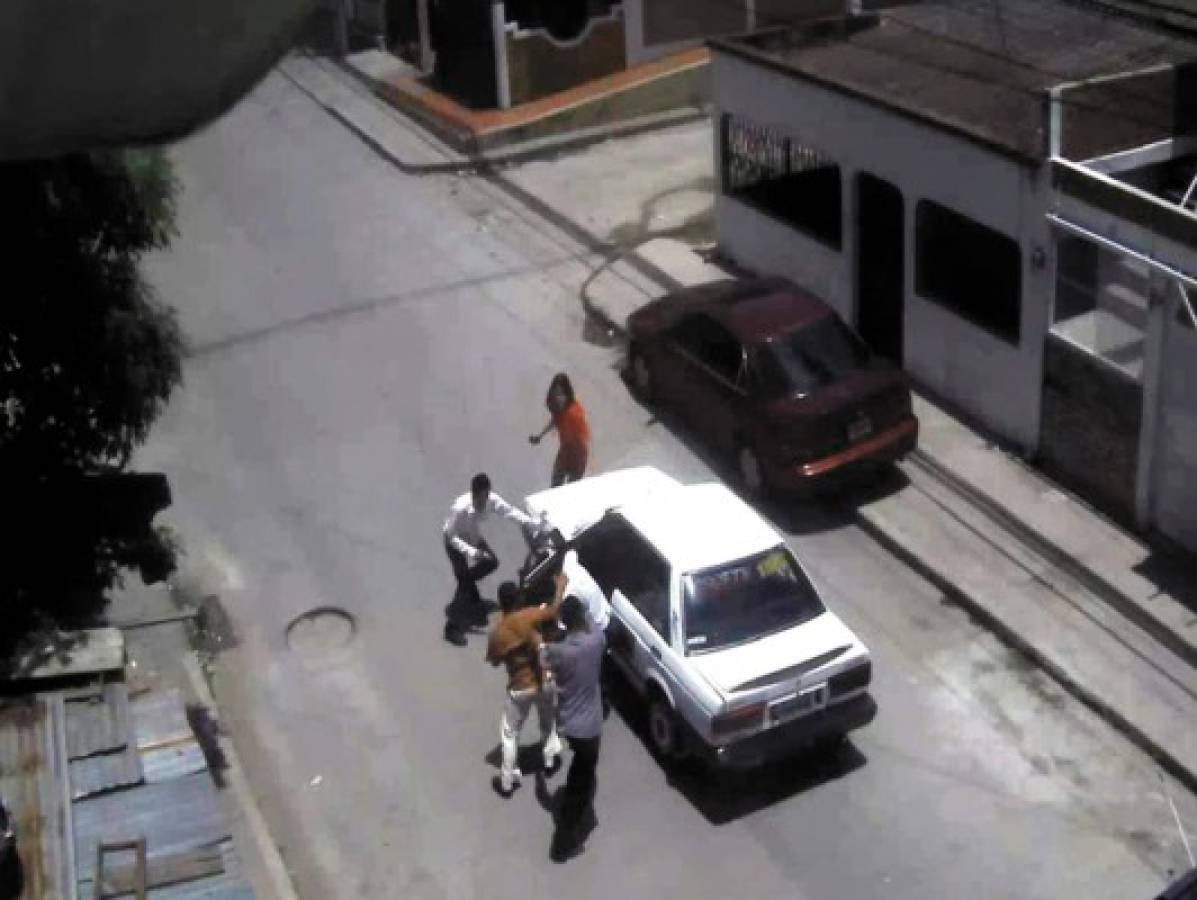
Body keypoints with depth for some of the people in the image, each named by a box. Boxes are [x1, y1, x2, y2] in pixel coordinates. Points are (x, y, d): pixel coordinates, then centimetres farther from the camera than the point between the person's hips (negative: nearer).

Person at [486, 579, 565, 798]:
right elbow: (554, 610, -11)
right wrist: (560, 585, 3)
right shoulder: (527, 617, -23)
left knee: (509, 733, 15)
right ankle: (550, 758, 47)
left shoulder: (497, 632, -20)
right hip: (543, 681, 2)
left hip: (520, 688, -2)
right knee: (548, 721, 30)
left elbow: (494, 661, -3)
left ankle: (507, 781, 19)